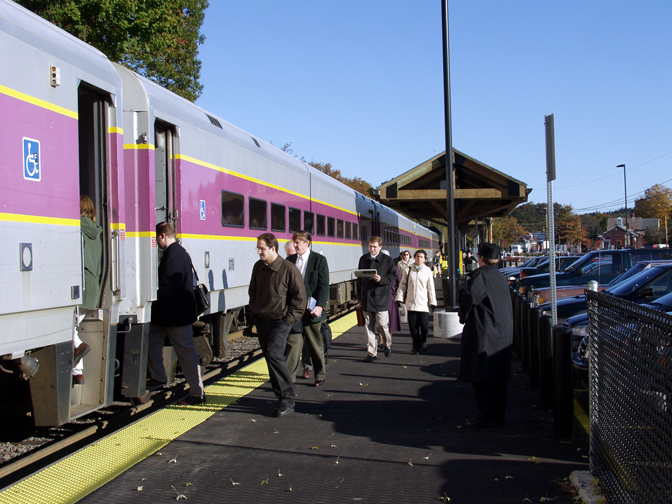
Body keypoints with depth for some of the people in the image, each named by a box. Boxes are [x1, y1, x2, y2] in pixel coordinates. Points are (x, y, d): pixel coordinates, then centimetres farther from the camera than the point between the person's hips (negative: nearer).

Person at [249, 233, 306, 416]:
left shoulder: (288, 269, -13)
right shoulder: (258, 267, 6)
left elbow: (299, 296, -9)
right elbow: (253, 291, 20)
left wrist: (288, 318, -12)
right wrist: (254, 312, 11)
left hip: (279, 321, -7)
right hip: (261, 320, 7)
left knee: (274, 354, -18)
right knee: (270, 357, 10)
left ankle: (287, 400, -11)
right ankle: (281, 394, 22)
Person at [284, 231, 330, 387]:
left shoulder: (319, 260, -4)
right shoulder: (290, 260, 7)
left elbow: (323, 285, -8)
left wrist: (320, 306, -19)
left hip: (311, 309, -2)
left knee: (315, 344, 10)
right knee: (293, 343, 0)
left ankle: (320, 375, 24)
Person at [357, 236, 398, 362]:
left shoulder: (387, 260, 0)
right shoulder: (363, 259, 11)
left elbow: (393, 275, 0)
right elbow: (359, 278, 15)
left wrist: (381, 279, -19)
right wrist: (359, 295, 12)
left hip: (380, 297, -3)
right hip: (366, 298, 3)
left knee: (381, 324, -3)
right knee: (369, 326, 3)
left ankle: (388, 343, 27)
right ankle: (372, 353, 9)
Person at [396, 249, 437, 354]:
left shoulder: (427, 271, 5)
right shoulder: (409, 270, 7)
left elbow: (431, 288, 9)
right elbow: (402, 285, 10)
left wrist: (433, 302, 6)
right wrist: (399, 298, 3)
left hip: (423, 303, -1)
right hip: (411, 303, 1)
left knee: (423, 326, -1)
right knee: (413, 326, 1)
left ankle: (423, 345, 22)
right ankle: (416, 347, 11)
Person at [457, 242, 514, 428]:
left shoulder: (480, 275, -12)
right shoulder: (501, 278, 14)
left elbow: (470, 297, -23)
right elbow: (507, 306, 17)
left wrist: (463, 315, -6)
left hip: (483, 333, -8)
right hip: (503, 333, 8)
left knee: (482, 378, -4)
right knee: (498, 376, 12)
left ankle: (485, 417, -4)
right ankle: (497, 416, 17)